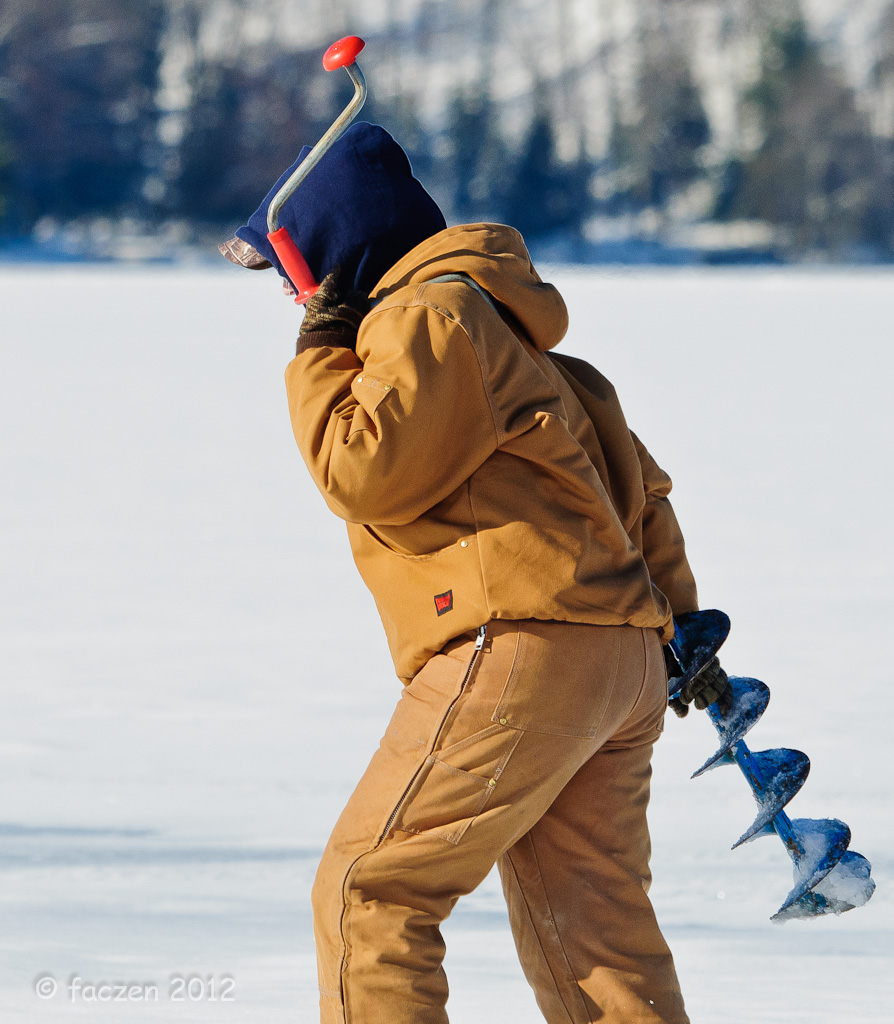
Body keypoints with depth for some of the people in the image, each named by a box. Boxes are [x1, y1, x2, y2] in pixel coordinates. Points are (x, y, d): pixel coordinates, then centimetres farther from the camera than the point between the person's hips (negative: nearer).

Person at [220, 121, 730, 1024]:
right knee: (592, 933, 8)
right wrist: (677, 619, 33)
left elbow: (366, 473, -13)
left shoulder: (430, 316, -5)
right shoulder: (495, 323, 27)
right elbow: (637, 480, 28)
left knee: (367, 891, -5)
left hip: (522, 645, -10)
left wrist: (319, 358, 2)